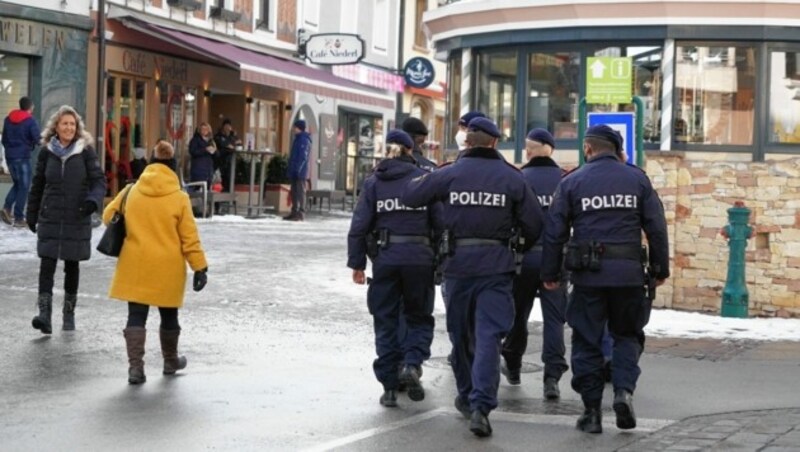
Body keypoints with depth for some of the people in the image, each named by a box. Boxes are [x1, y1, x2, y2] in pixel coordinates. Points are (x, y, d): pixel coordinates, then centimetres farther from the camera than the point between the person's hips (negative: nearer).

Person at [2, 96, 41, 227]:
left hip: (9, 156, 6)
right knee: (24, 187, 1)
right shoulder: (30, 121, -10)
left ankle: (7, 207, 1)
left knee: (17, 183, 20)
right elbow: (37, 138, -17)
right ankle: (18, 217, -1)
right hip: (23, 157, -6)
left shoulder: (8, 119, 10)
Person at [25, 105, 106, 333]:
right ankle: (45, 314, -15)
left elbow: (99, 180, -3)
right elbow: (37, 185, 11)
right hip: (50, 218, 1)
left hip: (77, 219, -1)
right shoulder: (47, 152, 3)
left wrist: (93, 200, -22)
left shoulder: (86, 152, -2)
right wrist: (31, 215, 13)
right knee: (47, 265, -10)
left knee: (72, 266, 9)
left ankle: (69, 313, 22)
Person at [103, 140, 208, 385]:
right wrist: (200, 267, -2)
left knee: (136, 316, 5)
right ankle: (171, 360, 33)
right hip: (167, 268, -1)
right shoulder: (179, 198, -8)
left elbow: (109, 217, 9)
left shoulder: (131, 192, -3)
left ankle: (135, 366, -6)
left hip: (135, 266, 1)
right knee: (169, 316, 17)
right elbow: (190, 238, -8)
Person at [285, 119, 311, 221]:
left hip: (300, 172, -10)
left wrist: (298, 169, -23)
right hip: (294, 172, 10)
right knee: (294, 192, 11)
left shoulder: (304, 140, -12)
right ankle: (294, 212, 16)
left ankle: (301, 214, -6)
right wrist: (290, 169, 19)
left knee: (300, 192, -7)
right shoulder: (298, 139, 18)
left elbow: (303, 156, -19)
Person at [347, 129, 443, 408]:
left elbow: (359, 225, 0)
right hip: (419, 257, -1)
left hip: (385, 257, 1)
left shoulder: (373, 182, 4)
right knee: (419, 316, 14)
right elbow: (440, 222, -2)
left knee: (386, 321, 10)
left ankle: (390, 386, 8)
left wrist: (357, 263, 5)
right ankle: (412, 363, -11)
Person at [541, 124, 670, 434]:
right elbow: (656, 228, 3)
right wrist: (660, 269, 12)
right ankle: (624, 389, -5)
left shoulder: (572, 182, 3)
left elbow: (555, 231, 2)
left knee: (587, 341, 8)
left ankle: (591, 411, 7)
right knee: (627, 335, 17)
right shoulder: (638, 179, 6)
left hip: (588, 273, -1)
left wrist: (550, 273, 10)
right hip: (629, 272, 1)